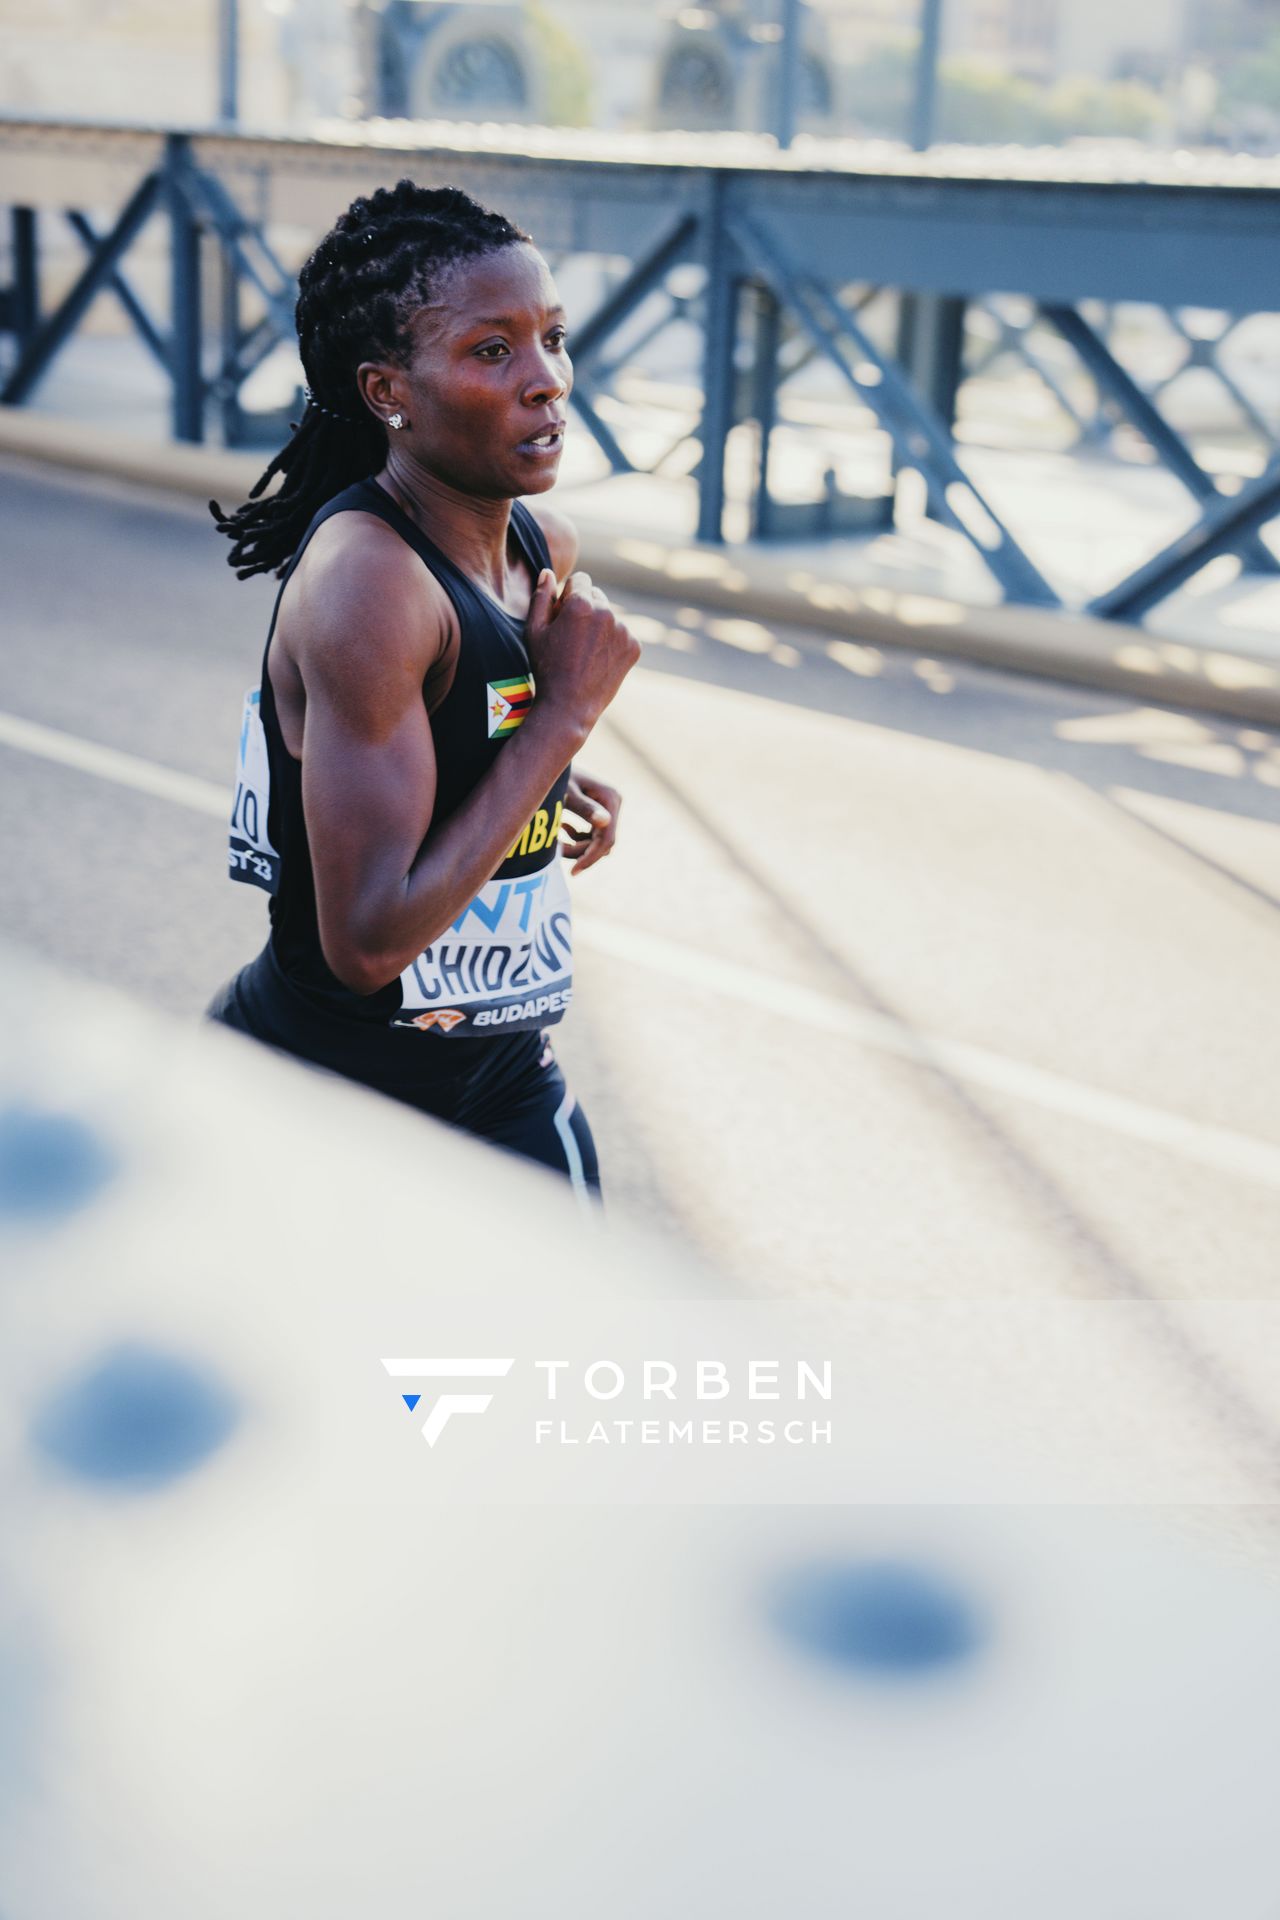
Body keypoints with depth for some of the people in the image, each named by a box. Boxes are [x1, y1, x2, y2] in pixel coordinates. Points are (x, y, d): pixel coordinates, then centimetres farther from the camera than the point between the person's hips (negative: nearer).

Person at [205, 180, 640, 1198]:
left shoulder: (546, 548, -1)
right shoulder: (366, 578, -25)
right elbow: (369, 939, -30)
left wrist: (563, 786, 1)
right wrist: (567, 713, -24)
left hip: (505, 1074, 7)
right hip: (328, 1091, -7)